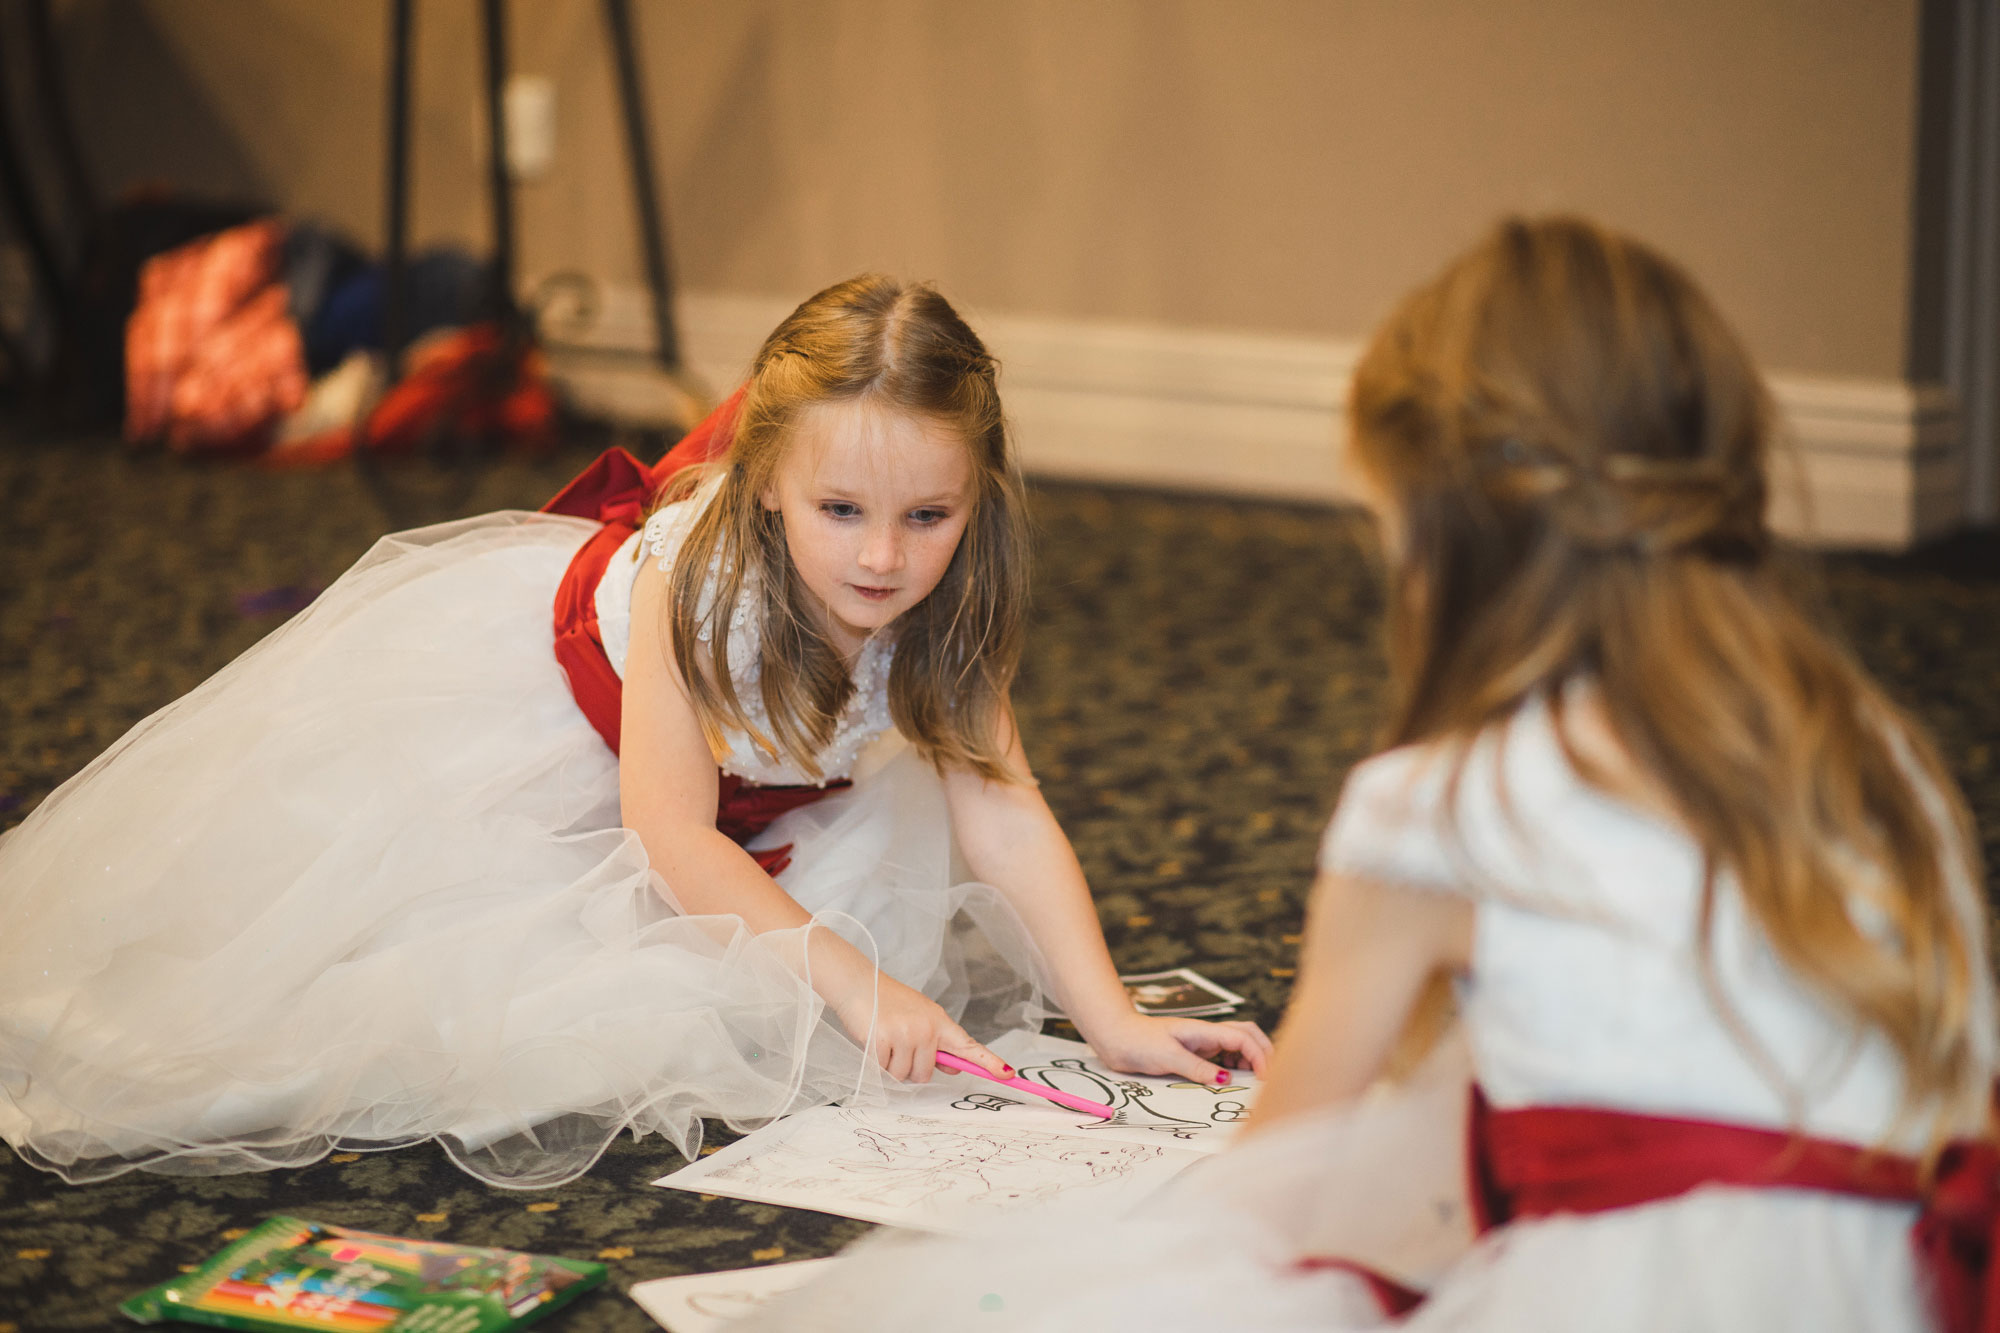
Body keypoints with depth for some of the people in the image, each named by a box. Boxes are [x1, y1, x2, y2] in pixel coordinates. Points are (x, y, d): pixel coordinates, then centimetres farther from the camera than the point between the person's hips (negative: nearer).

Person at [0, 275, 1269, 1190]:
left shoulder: (948, 604, -25)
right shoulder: (697, 576, -39)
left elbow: (1002, 808, -25)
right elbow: (674, 835, -35)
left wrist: (1113, 1018, -34)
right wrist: (850, 981, -40)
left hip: (748, 791, 5)